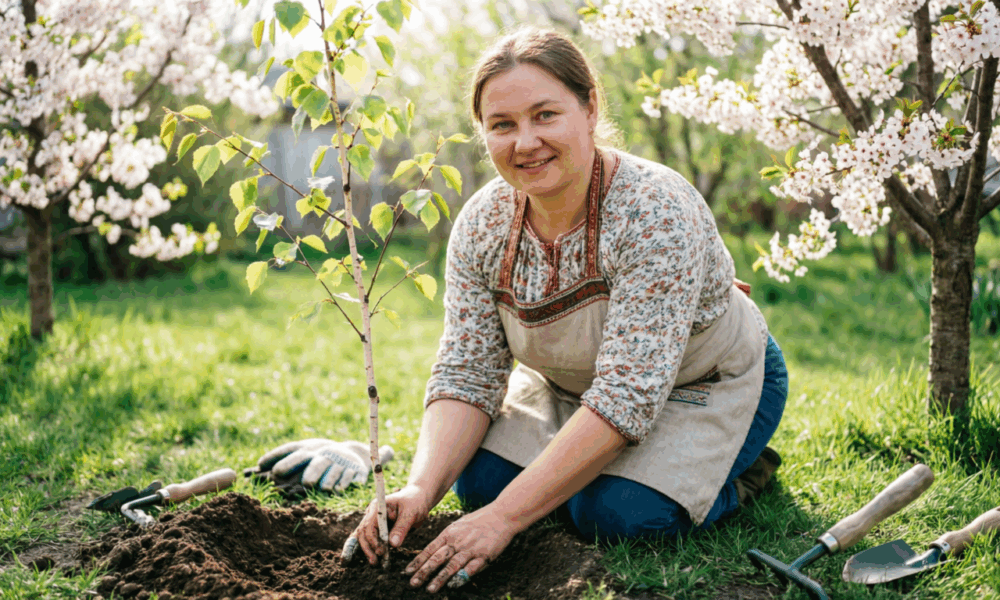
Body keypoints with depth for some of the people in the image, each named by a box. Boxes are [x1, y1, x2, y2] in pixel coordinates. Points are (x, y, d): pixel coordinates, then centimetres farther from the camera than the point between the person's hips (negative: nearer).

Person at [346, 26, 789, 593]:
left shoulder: (655, 212, -34)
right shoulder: (482, 226, -15)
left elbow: (628, 395, -38)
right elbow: (467, 375, -13)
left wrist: (505, 517, -41)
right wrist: (421, 489, -32)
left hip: (705, 386, -5)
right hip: (571, 387, 6)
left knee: (618, 512, -28)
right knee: (478, 478, -14)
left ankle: (739, 469, 2)